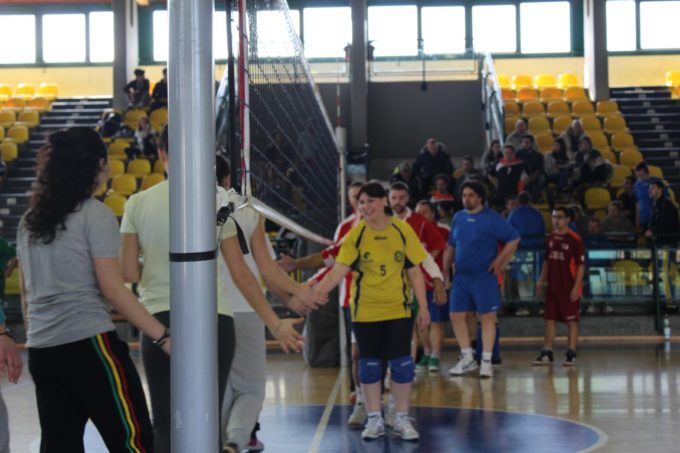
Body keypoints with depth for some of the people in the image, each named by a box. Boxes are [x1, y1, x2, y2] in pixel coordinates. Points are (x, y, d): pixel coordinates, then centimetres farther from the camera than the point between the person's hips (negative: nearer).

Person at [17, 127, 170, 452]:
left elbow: (26, 292, 17)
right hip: (88, 343, -7)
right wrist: (163, 337, -12)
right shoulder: (96, 215, -7)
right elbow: (112, 290, -12)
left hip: (40, 349, 7)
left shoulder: (31, 219, 13)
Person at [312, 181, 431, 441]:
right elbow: (338, 271, -13)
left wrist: (423, 307, -1)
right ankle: (375, 420, 19)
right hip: (365, 312, 0)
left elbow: (414, 271, 1)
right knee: (369, 365, 7)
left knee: (402, 364, 0)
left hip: (398, 310, 0)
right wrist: (314, 292, -28)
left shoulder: (403, 230, -4)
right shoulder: (355, 235, -6)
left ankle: (402, 420, 13)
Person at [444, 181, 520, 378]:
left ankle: (486, 361, 5)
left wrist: (500, 260, -11)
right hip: (460, 276, 6)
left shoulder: (491, 218, -6)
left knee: (487, 317, -1)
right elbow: (451, 247, 18)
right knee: (456, 315, 4)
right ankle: (467, 358, 16)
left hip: (484, 276, -5)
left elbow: (513, 239, -7)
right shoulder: (458, 218, 10)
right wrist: (446, 269, 12)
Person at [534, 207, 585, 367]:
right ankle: (547, 353, 12)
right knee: (549, 319, 7)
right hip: (552, 287, 6)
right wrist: (542, 281, 12)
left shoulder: (575, 239, -10)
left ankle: (571, 353, 8)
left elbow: (581, 265, -11)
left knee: (572, 320, 2)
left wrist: (576, 287, -16)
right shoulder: (551, 238, 9)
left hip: (569, 288, -6)